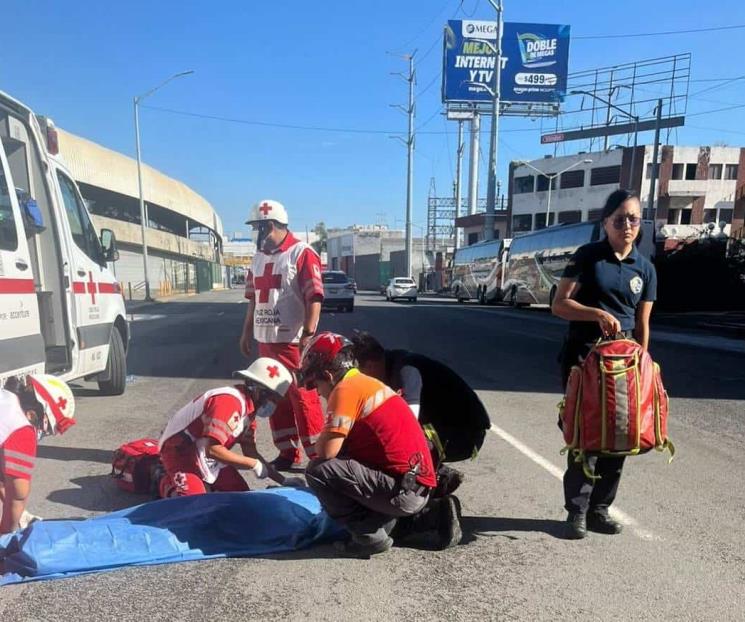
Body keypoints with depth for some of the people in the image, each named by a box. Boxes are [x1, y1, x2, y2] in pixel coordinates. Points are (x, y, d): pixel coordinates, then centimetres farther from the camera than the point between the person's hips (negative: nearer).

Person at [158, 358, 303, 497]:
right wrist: (254, 464, -24)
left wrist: (282, 480, 2)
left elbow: (250, 452, 6)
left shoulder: (249, 408, 2)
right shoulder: (230, 401, -28)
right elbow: (213, 450, -33)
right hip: (181, 451, -9)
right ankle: (168, 484, 3)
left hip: (205, 454, 9)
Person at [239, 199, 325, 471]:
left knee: (302, 397, -5)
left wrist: (308, 334, -21)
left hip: (293, 341, -8)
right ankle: (287, 451, 26)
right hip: (265, 339, 8)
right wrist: (247, 331, 19)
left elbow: (314, 297, -15)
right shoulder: (259, 257, 15)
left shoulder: (302, 254, -10)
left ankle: (318, 455, 6)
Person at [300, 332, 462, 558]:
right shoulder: (369, 383, 15)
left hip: (404, 490, -9)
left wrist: (321, 440, 4)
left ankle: (370, 537, -1)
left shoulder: (345, 389, -13)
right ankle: (432, 515, 21)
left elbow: (327, 451, -17)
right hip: (419, 487, 9)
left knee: (318, 471, -12)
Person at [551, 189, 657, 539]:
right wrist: (599, 314, -21)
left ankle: (599, 508, 20)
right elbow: (559, 304, -9)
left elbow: (642, 325, 10)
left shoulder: (646, 269, 8)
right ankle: (577, 511, 10)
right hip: (583, 355, -4)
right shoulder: (588, 256, -3)